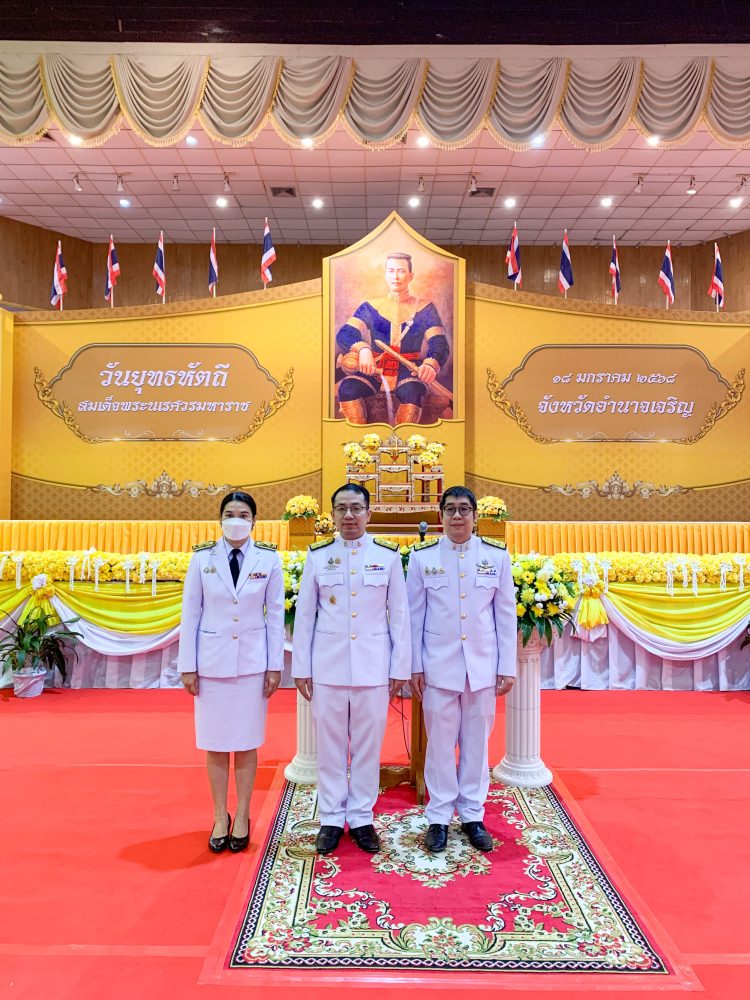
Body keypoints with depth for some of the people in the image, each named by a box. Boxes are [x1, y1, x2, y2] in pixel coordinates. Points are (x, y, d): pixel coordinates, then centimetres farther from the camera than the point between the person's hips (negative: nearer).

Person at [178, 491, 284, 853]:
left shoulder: (269, 559, -3)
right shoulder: (202, 558, -2)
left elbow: (276, 615, 0)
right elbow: (190, 614, 0)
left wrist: (275, 665, -1)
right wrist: (187, 666, -2)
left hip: (252, 661, 0)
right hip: (212, 659, 1)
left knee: (246, 742, 8)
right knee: (215, 742, 8)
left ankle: (242, 817, 24)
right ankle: (220, 817, 25)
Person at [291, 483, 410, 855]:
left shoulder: (388, 555, 0)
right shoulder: (317, 555, 2)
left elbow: (399, 615, 2)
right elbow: (304, 615, 3)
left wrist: (400, 668, 0)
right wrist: (301, 667, 2)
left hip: (373, 666, 0)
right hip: (328, 666, 0)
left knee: (368, 745, 9)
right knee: (330, 745, 9)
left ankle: (362, 818, 25)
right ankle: (331, 819, 25)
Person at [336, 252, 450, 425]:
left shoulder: (424, 308, 8)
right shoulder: (370, 307, 10)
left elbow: (440, 343, -3)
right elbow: (344, 334, -2)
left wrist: (431, 364, -29)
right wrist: (362, 349, -28)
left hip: (409, 372, -1)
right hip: (375, 372, 2)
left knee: (412, 391, -36)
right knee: (347, 386, -28)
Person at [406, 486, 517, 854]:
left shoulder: (497, 555, 1)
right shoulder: (422, 557, -2)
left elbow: (506, 614, 3)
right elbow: (414, 615, 1)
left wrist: (508, 667, 2)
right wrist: (414, 666, -1)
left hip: (482, 666, 1)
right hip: (438, 666, -1)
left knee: (477, 741, 11)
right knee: (440, 742, 7)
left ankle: (472, 815, 25)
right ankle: (439, 817, 21)